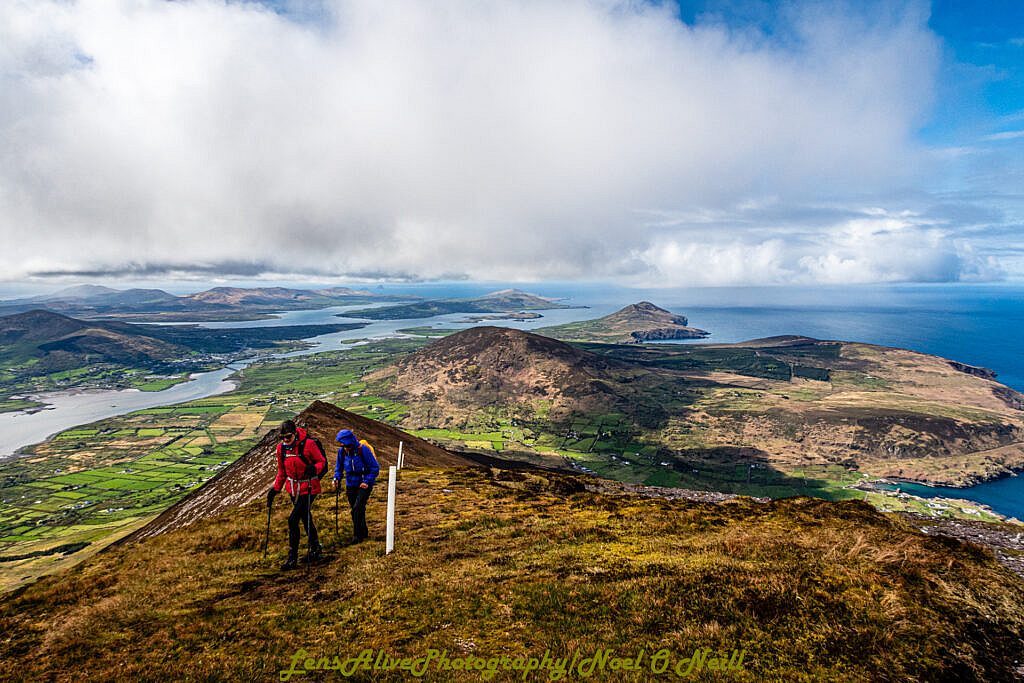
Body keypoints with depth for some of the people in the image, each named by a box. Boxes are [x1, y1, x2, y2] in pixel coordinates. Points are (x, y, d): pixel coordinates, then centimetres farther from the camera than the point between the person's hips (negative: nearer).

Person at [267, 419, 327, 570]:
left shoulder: (308, 444, -18)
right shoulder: (281, 447, -1)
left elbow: (322, 462, -8)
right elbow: (282, 471, 12)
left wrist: (314, 468, -29)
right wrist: (275, 489, 8)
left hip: (308, 488, -6)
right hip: (293, 489, 6)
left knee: (293, 520, -12)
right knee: (306, 519, 18)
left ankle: (292, 559, -1)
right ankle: (316, 549, 36)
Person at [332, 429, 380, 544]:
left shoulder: (363, 450, -20)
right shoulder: (342, 451, -5)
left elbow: (375, 468, -13)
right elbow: (338, 466, 13)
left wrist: (367, 482, -20)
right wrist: (337, 478, -4)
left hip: (364, 485, -6)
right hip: (351, 485, 6)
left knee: (357, 508, -16)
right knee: (355, 510, 13)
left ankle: (358, 536, -7)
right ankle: (364, 532, 30)